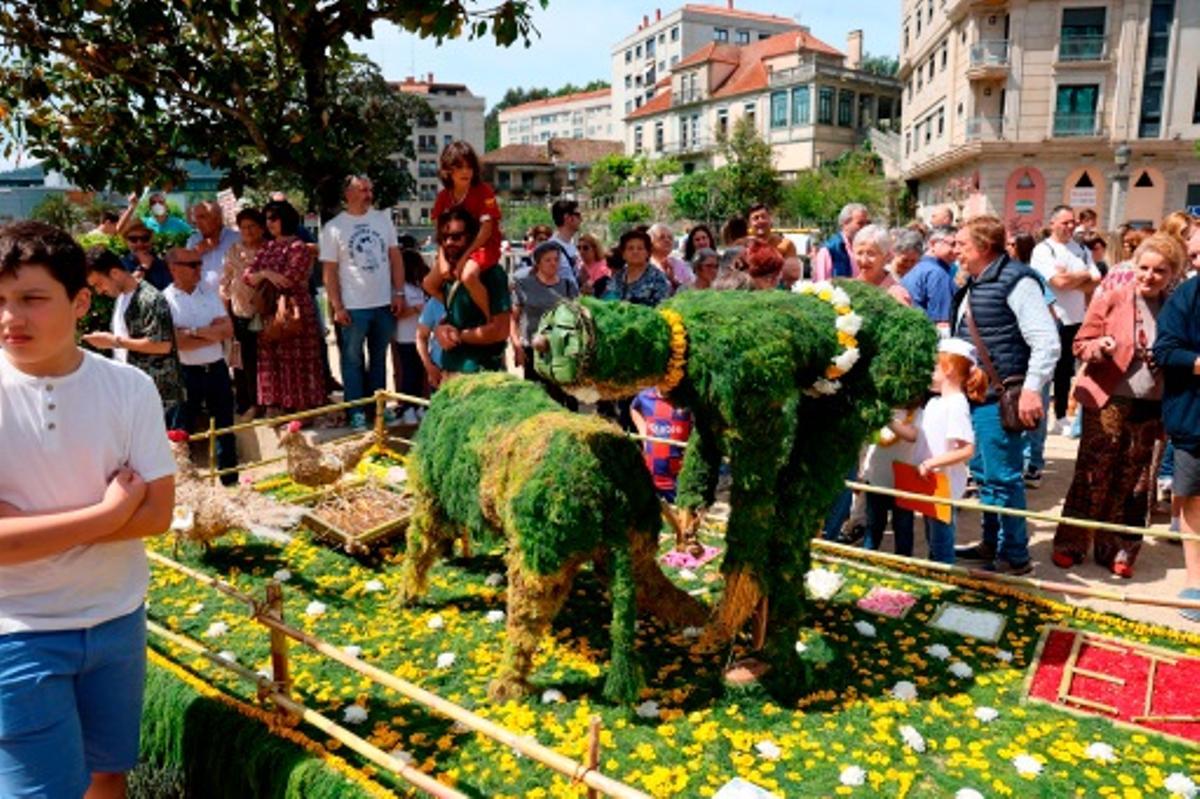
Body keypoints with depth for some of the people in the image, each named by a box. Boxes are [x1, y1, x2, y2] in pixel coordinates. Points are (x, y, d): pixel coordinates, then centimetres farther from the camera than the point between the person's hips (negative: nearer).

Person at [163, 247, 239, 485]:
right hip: (186, 373, -4)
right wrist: (212, 333, -14)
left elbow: (228, 330, -3)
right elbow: (176, 341, -19)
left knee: (225, 428, 14)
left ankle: (230, 479, 26)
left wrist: (194, 331, -14)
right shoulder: (165, 300, -8)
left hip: (217, 369, 4)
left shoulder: (209, 292, 6)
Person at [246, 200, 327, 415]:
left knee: (296, 364, -3)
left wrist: (263, 276, 0)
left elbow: (288, 280, -17)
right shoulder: (267, 248, 15)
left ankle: (302, 410, 5)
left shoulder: (299, 247, -8)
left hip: (293, 312, -7)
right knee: (271, 362, 10)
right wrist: (265, 273, -13)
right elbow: (247, 277, 8)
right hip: (269, 314, 7)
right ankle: (274, 407, 19)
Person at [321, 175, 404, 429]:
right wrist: (337, 307, -10)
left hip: (384, 304, 3)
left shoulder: (383, 219, 6)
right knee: (353, 361, 5)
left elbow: (395, 257, 7)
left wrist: (399, 292, 0)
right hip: (352, 308, -3)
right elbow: (329, 271, -4)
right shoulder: (333, 227, -4)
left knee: (379, 359, 14)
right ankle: (356, 411, 13)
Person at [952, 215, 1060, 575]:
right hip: (974, 394, 9)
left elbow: (1047, 341, -18)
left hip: (1000, 397, -9)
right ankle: (991, 543, 31)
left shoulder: (1015, 280, -13)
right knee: (983, 474, 17)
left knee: (1002, 477, -3)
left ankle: (1014, 556, 10)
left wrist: (1032, 388, -23)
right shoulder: (972, 285, 14)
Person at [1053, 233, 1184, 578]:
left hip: (1150, 407, 3)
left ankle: (1117, 550, 21)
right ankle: (1070, 544, 12)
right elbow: (1081, 344, -1)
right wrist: (1100, 347, -22)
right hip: (1109, 402, -3)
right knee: (1092, 476, 1)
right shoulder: (1113, 300, -3)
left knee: (1133, 484, 9)